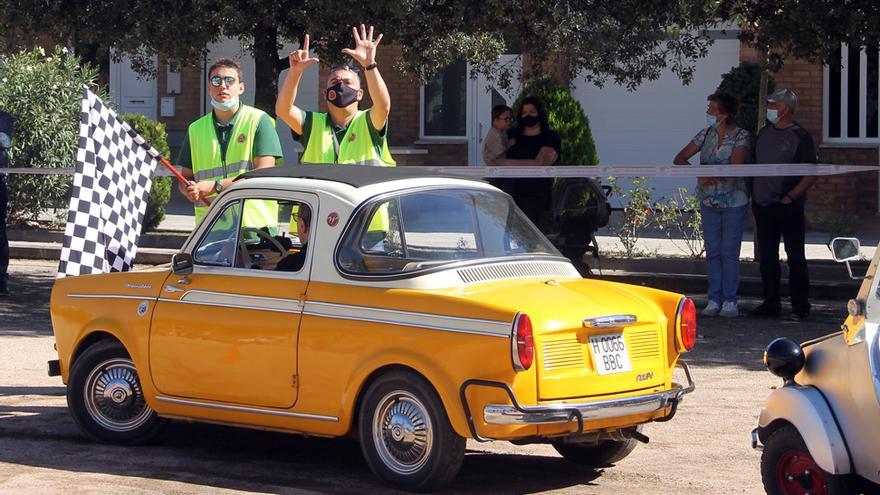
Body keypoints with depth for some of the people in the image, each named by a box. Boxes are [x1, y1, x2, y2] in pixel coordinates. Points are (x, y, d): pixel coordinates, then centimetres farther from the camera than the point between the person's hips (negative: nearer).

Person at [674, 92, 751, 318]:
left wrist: (709, 172, -21)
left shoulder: (741, 137, -8)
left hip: (734, 202, -4)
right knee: (712, 252, 4)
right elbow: (679, 159, 5)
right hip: (709, 201, 4)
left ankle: (730, 301, 3)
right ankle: (714, 299, 9)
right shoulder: (706, 134, 7)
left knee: (730, 252, -2)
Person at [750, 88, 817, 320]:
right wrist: (753, 193, 11)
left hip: (788, 207, -7)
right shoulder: (765, 133, 13)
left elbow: (811, 175, -8)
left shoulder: (800, 137, -7)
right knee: (766, 257, 10)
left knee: (795, 257, -2)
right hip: (762, 205, 7)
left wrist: (791, 197, -15)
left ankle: (800, 306, 1)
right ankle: (771, 303, 18)